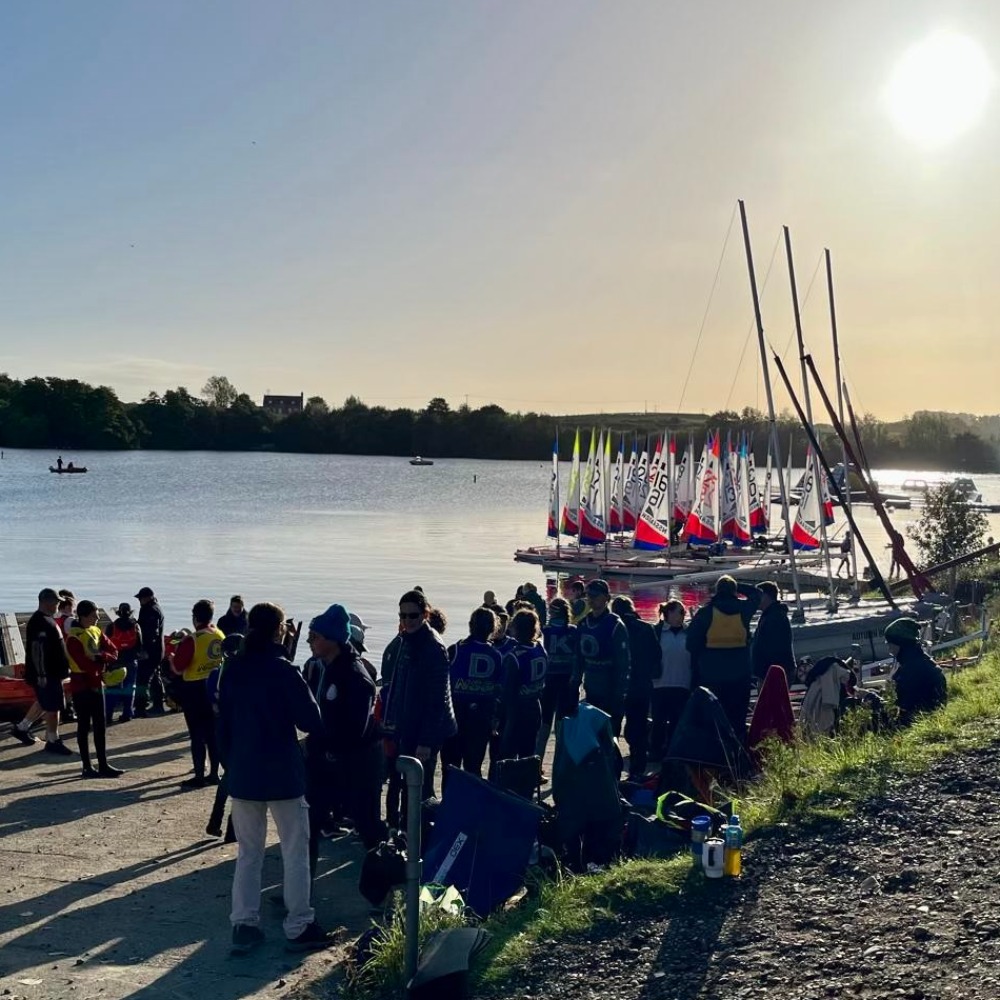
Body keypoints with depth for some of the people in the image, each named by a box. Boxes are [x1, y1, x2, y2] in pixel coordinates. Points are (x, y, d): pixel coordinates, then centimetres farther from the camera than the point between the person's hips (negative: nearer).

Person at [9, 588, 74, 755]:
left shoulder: (48, 620, 12)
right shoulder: (39, 622, -20)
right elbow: (37, 650, -24)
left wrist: (64, 668, 23)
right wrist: (41, 675, -25)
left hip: (53, 671, 10)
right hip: (46, 674, -10)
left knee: (43, 703, 21)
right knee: (53, 707, -2)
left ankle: (22, 728, 33)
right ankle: (52, 741, 8)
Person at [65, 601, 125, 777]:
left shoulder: (96, 631, 7)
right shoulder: (74, 638, -16)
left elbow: (113, 652, 3)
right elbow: (84, 664, -25)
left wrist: (100, 657, -16)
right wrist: (102, 666, -14)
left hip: (96, 683, 7)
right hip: (81, 685, -7)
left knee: (100, 726, 9)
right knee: (84, 726, -1)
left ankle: (103, 765, 14)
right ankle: (87, 767, 5)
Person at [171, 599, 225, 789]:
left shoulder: (191, 640, -17)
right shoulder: (220, 636, 1)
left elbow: (178, 669, -16)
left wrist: (172, 657, 6)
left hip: (194, 688, -6)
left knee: (197, 734, 0)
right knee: (213, 732, 12)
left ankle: (199, 777, 3)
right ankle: (214, 773, 18)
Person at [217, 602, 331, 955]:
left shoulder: (232, 672, 3)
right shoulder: (284, 672, -13)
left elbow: (223, 725, 9)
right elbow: (312, 723, -13)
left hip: (242, 774, 5)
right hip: (283, 775, -5)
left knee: (248, 852, 13)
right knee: (295, 851, 6)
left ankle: (244, 925, 13)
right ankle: (299, 927, 9)